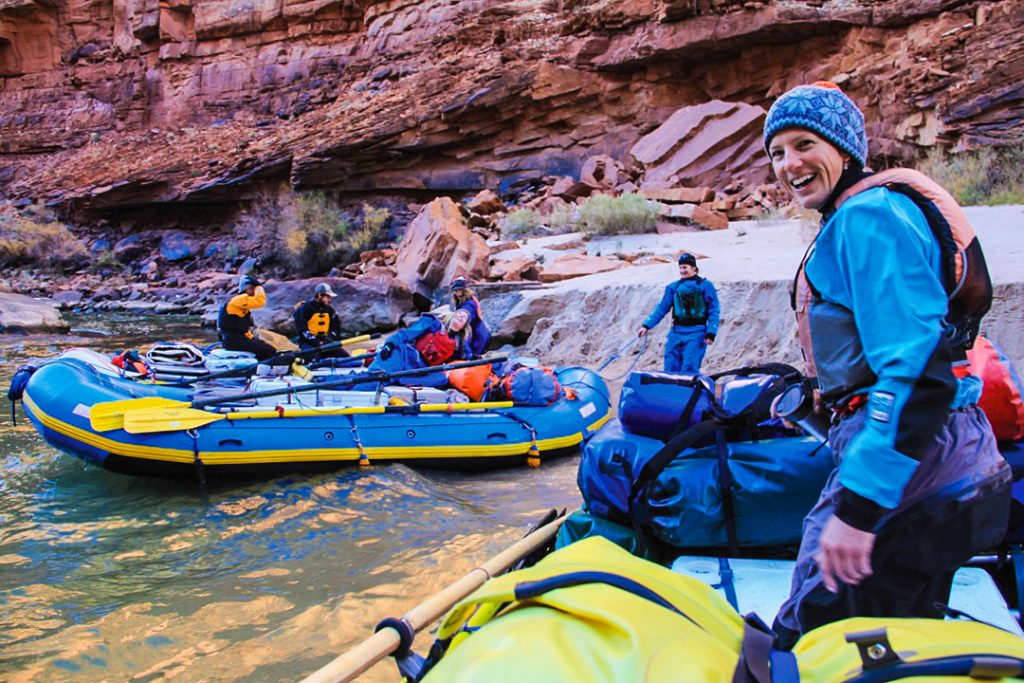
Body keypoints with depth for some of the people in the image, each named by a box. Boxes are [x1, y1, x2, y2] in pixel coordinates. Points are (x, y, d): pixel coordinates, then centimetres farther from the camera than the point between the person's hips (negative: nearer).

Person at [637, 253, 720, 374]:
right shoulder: (673, 287, 11)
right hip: (676, 332, 4)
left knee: (689, 369, -12)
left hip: (696, 333, -4)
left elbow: (713, 311, -2)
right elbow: (662, 308, 10)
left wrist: (711, 333, -12)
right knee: (671, 369, 2)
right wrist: (646, 325, 1)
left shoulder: (705, 285, 1)